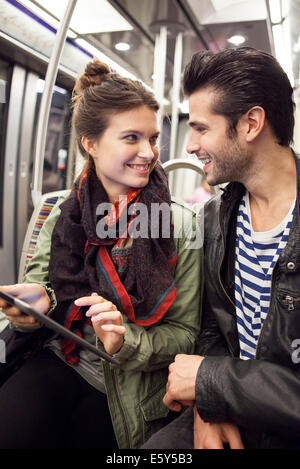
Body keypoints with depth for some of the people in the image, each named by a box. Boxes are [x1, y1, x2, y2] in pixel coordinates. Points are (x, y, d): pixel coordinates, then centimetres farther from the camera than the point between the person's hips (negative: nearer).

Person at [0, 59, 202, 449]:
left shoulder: (180, 223, -9)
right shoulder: (64, 216, -1)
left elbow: (185, 334, -6)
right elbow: (39, 283, 7)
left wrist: (127, 341, -23)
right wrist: (37, 303, -16)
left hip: (127, 395, -1)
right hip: (58, 364, 1)